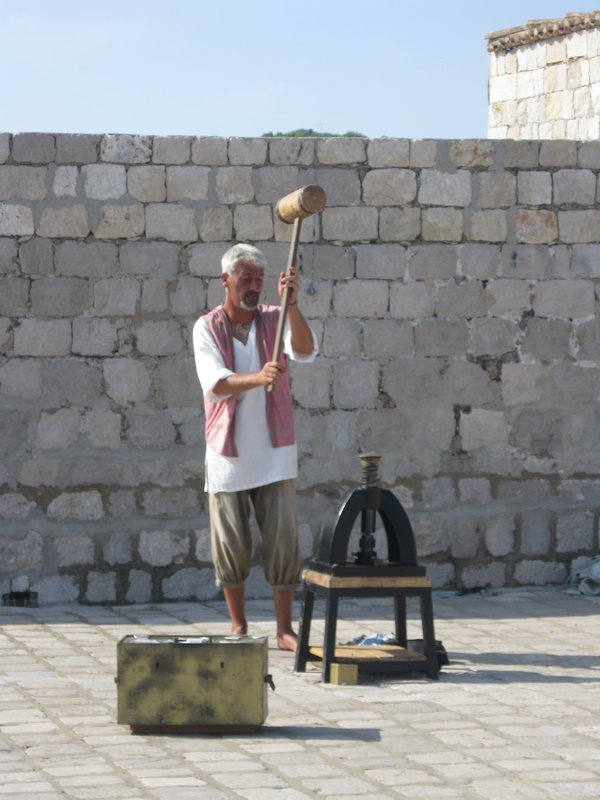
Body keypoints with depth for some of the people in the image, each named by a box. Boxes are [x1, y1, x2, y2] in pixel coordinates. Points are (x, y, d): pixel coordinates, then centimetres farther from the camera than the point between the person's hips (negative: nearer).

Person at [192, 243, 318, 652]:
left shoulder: (275, 320, 2)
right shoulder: (207, 328, -1)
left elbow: (306, 350, -19)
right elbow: (215, 383, -16)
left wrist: (291, 303, -34)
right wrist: (257, 378, -35)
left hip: (274, 452, 1)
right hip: (228, 453, 0)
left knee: (283, 538, -4)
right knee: (231, 544, 2)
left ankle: (285, 628, 2)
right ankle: (239, 626, 17)